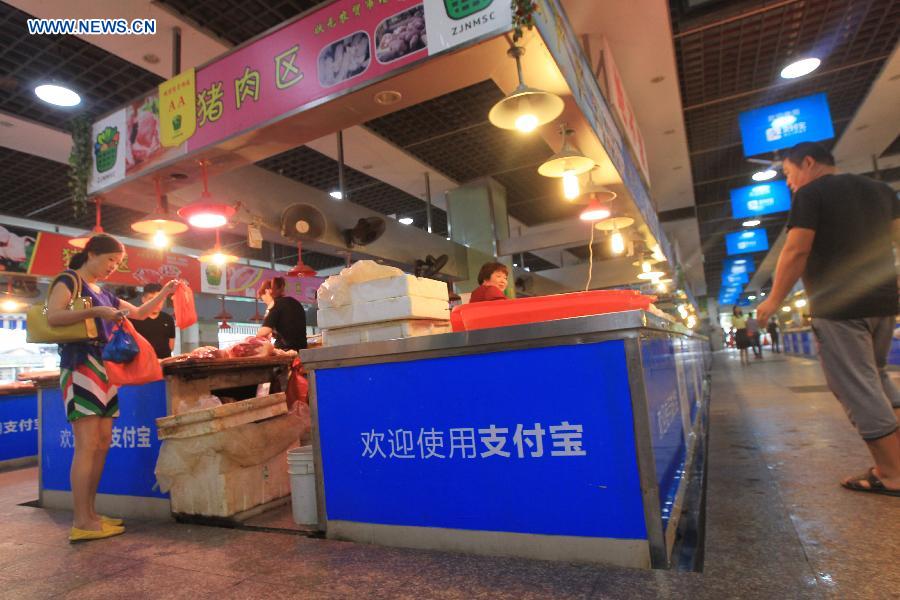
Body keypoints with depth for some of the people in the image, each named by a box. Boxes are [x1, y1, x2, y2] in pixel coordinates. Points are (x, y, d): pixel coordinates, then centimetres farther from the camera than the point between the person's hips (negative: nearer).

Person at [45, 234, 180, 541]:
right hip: (80, 364, -9)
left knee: (103, 442, 6)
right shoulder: (68, 280, -1)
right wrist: (95, 311, -24)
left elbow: (139, 313, 28)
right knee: (87, 445, -11)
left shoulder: (104, 293, 21)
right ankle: (82, 523, -8)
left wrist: (165, 292, 18)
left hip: (104, 366, 9)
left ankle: (89, 514, 13)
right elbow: (52, 316, -17)